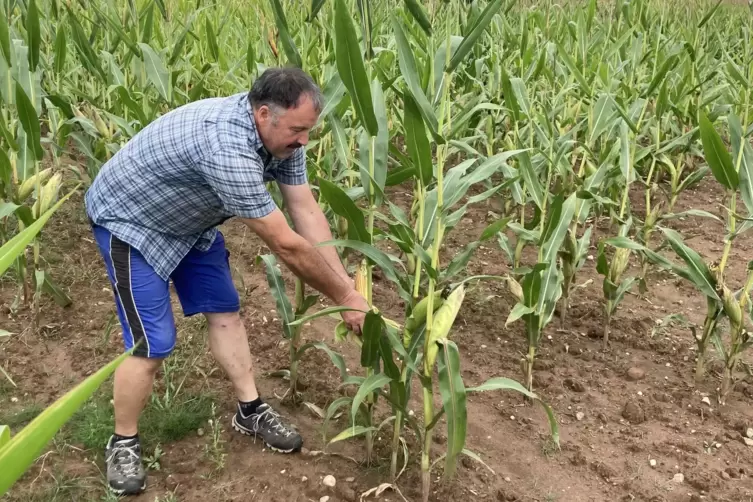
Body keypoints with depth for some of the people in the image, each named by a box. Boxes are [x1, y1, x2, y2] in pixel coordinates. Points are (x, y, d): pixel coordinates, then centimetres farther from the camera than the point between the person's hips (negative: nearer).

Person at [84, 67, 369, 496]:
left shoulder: (280, 134, -14)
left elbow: (308, 213, -12)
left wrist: (346, 283, -17)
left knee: (225, 310, 9)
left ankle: (251, 410, 23)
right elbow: (286, 245, -35)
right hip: (129, 221, -8)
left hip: (188, 219, 9)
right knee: (153, 344, -10)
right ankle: (123, 444, 12)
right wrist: (345, 298, -24)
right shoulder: (228, 148, -41)